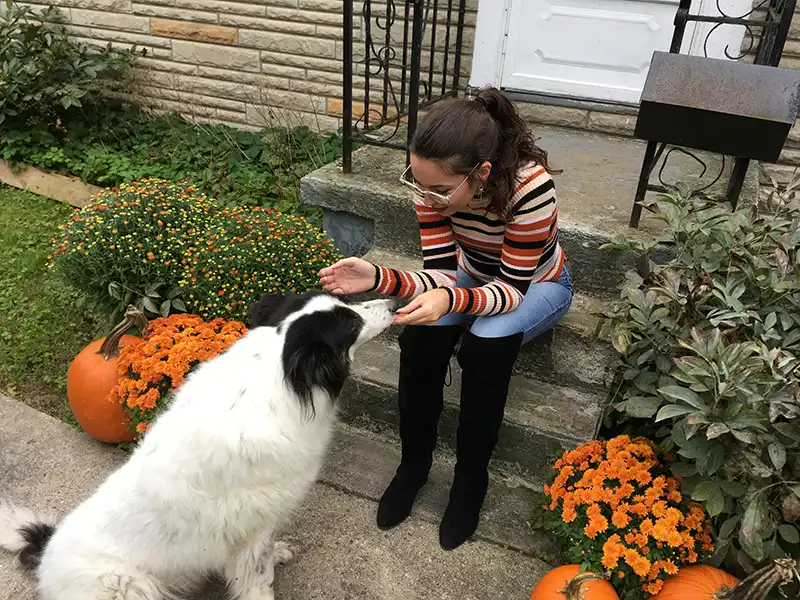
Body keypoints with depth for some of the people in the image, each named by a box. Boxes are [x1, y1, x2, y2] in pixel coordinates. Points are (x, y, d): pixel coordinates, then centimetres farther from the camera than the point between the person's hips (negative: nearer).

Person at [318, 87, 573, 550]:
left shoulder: (530, 187, -38)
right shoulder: (434, 181, -24)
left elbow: (512, 290, -31)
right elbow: (442, 272, -21)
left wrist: (451, 300, -51)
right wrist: (379, 278, -40)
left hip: (537, 283, -3)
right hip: (474, 274, 4)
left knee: (486, 344, -33)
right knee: (421, 334, -26)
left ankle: (472, 479, -11)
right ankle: (414, 463, -5)